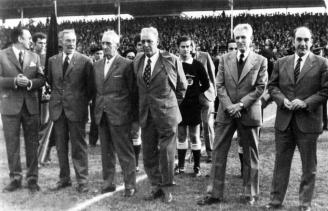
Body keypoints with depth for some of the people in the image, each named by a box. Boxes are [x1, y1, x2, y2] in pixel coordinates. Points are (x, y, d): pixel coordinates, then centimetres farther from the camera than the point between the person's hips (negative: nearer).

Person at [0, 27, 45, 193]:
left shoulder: (34, 57, 12)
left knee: (32, 143, 5)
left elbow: (41, 79, 7)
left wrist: (30, 82, -12)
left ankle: (32, 179, 13)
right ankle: (15, 178, 14)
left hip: (31, 105, 3)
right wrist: (14, 81, -19)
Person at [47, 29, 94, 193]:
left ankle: (82, 181, 8)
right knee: (60, 146, 11)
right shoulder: (52, 61, 8)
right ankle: (64, 178, 22)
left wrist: (84, 102, 2)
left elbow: (90, 86, 2)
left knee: (78, 146, 0)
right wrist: (57, 96, 14)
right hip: (57, 109, 4)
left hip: (76, 109, -4)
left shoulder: (85, 61, -4)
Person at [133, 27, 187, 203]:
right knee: (148, 154, 9)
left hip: (166, 114, -4)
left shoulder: (171, 60, -7)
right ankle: (156, 187, 25)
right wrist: (143, 106, 13)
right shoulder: (137, 61, 5)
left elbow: (182, 86, 5)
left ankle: (167, 189, 19)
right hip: (146, 115, 4)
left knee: (166, 153, 3)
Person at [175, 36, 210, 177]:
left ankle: (197, 166, 11)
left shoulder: (197, 65, 0)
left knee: (194, 136, 3)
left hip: (193, 105, -1)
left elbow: (206, 84, 5)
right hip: (178, 105, 1)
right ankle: (181, 165, 18)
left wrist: (194, 93, 2)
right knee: (181, 136, 9)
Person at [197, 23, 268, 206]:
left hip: (249, 113, -2)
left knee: (251, 156, 7)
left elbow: (260, 87, -6)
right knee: (218, 153, 3)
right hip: (226, 113, 2)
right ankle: (215, 194, 11)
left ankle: (251, 194, 20)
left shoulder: (260, 61, -1)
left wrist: (241, 104, -14)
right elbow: (220, 85, 3)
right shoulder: (225, 59, 6)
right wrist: (229, 106, -10)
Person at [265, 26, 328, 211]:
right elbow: (272, 86, 9)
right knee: (281, 163, 10)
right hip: (284, 121, 3)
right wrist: (283, 100, -9)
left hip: (308, 121, -2)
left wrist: (306, 102, -16)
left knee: (309, 166, 9)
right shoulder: (281, 63, 8)